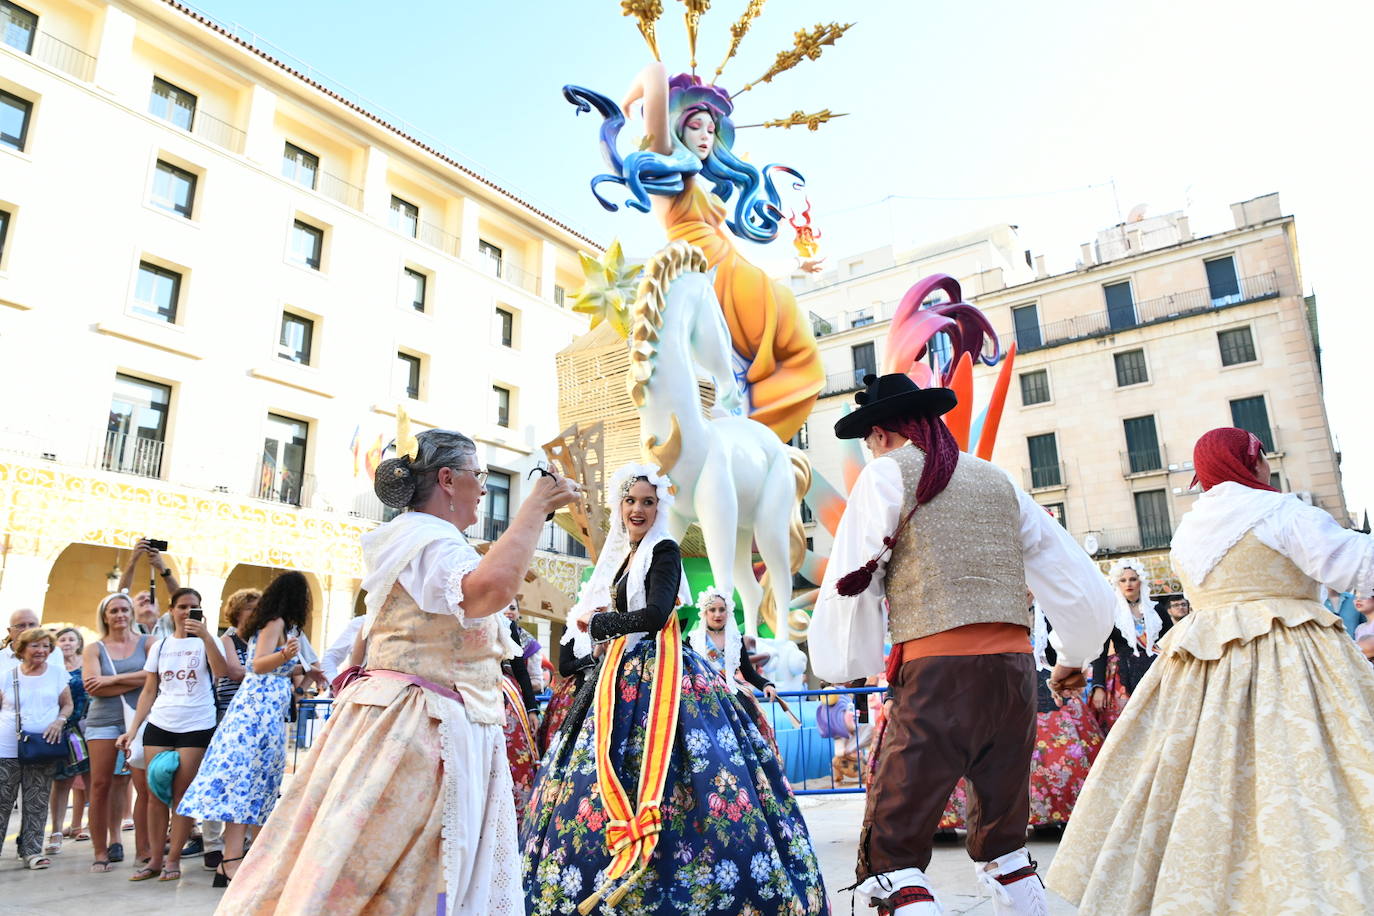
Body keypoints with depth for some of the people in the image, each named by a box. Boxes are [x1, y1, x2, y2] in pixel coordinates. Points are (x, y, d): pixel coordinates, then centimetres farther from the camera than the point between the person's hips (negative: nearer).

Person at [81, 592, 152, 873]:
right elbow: (93, 687, -3)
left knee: (145, 785, -6)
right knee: (100, 785, 1)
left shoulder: (147, 642, 8)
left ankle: (144, 849, 4)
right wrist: (138, 681, -8)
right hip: (103, 721, 1)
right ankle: (100, 852, 13)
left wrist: (113, 679, -9)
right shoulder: (93, 649, 11)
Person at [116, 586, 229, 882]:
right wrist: (132, 730, 5)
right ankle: (155, 859, 14)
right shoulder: (159, 646, 12)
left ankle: (173, 859, 9)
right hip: (159, 725, 3)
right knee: (156, 794, 2)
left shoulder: (207, 640, 2)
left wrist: (205, 636, -24)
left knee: (182, 795, -1)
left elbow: (221, 672, -17)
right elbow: (149, 691, 13)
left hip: (196, 727, -3)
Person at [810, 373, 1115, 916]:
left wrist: (837, 664, 13)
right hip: (1014, 667, 7)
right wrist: (1074, 658, 36)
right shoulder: (997, 480, 18)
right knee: (1002, 843, 22)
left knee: (890, 851, -2)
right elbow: (1075, 576, 23)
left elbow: (851, 580, -1)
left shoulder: (888, 473, 2)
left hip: (938, 671, -6)